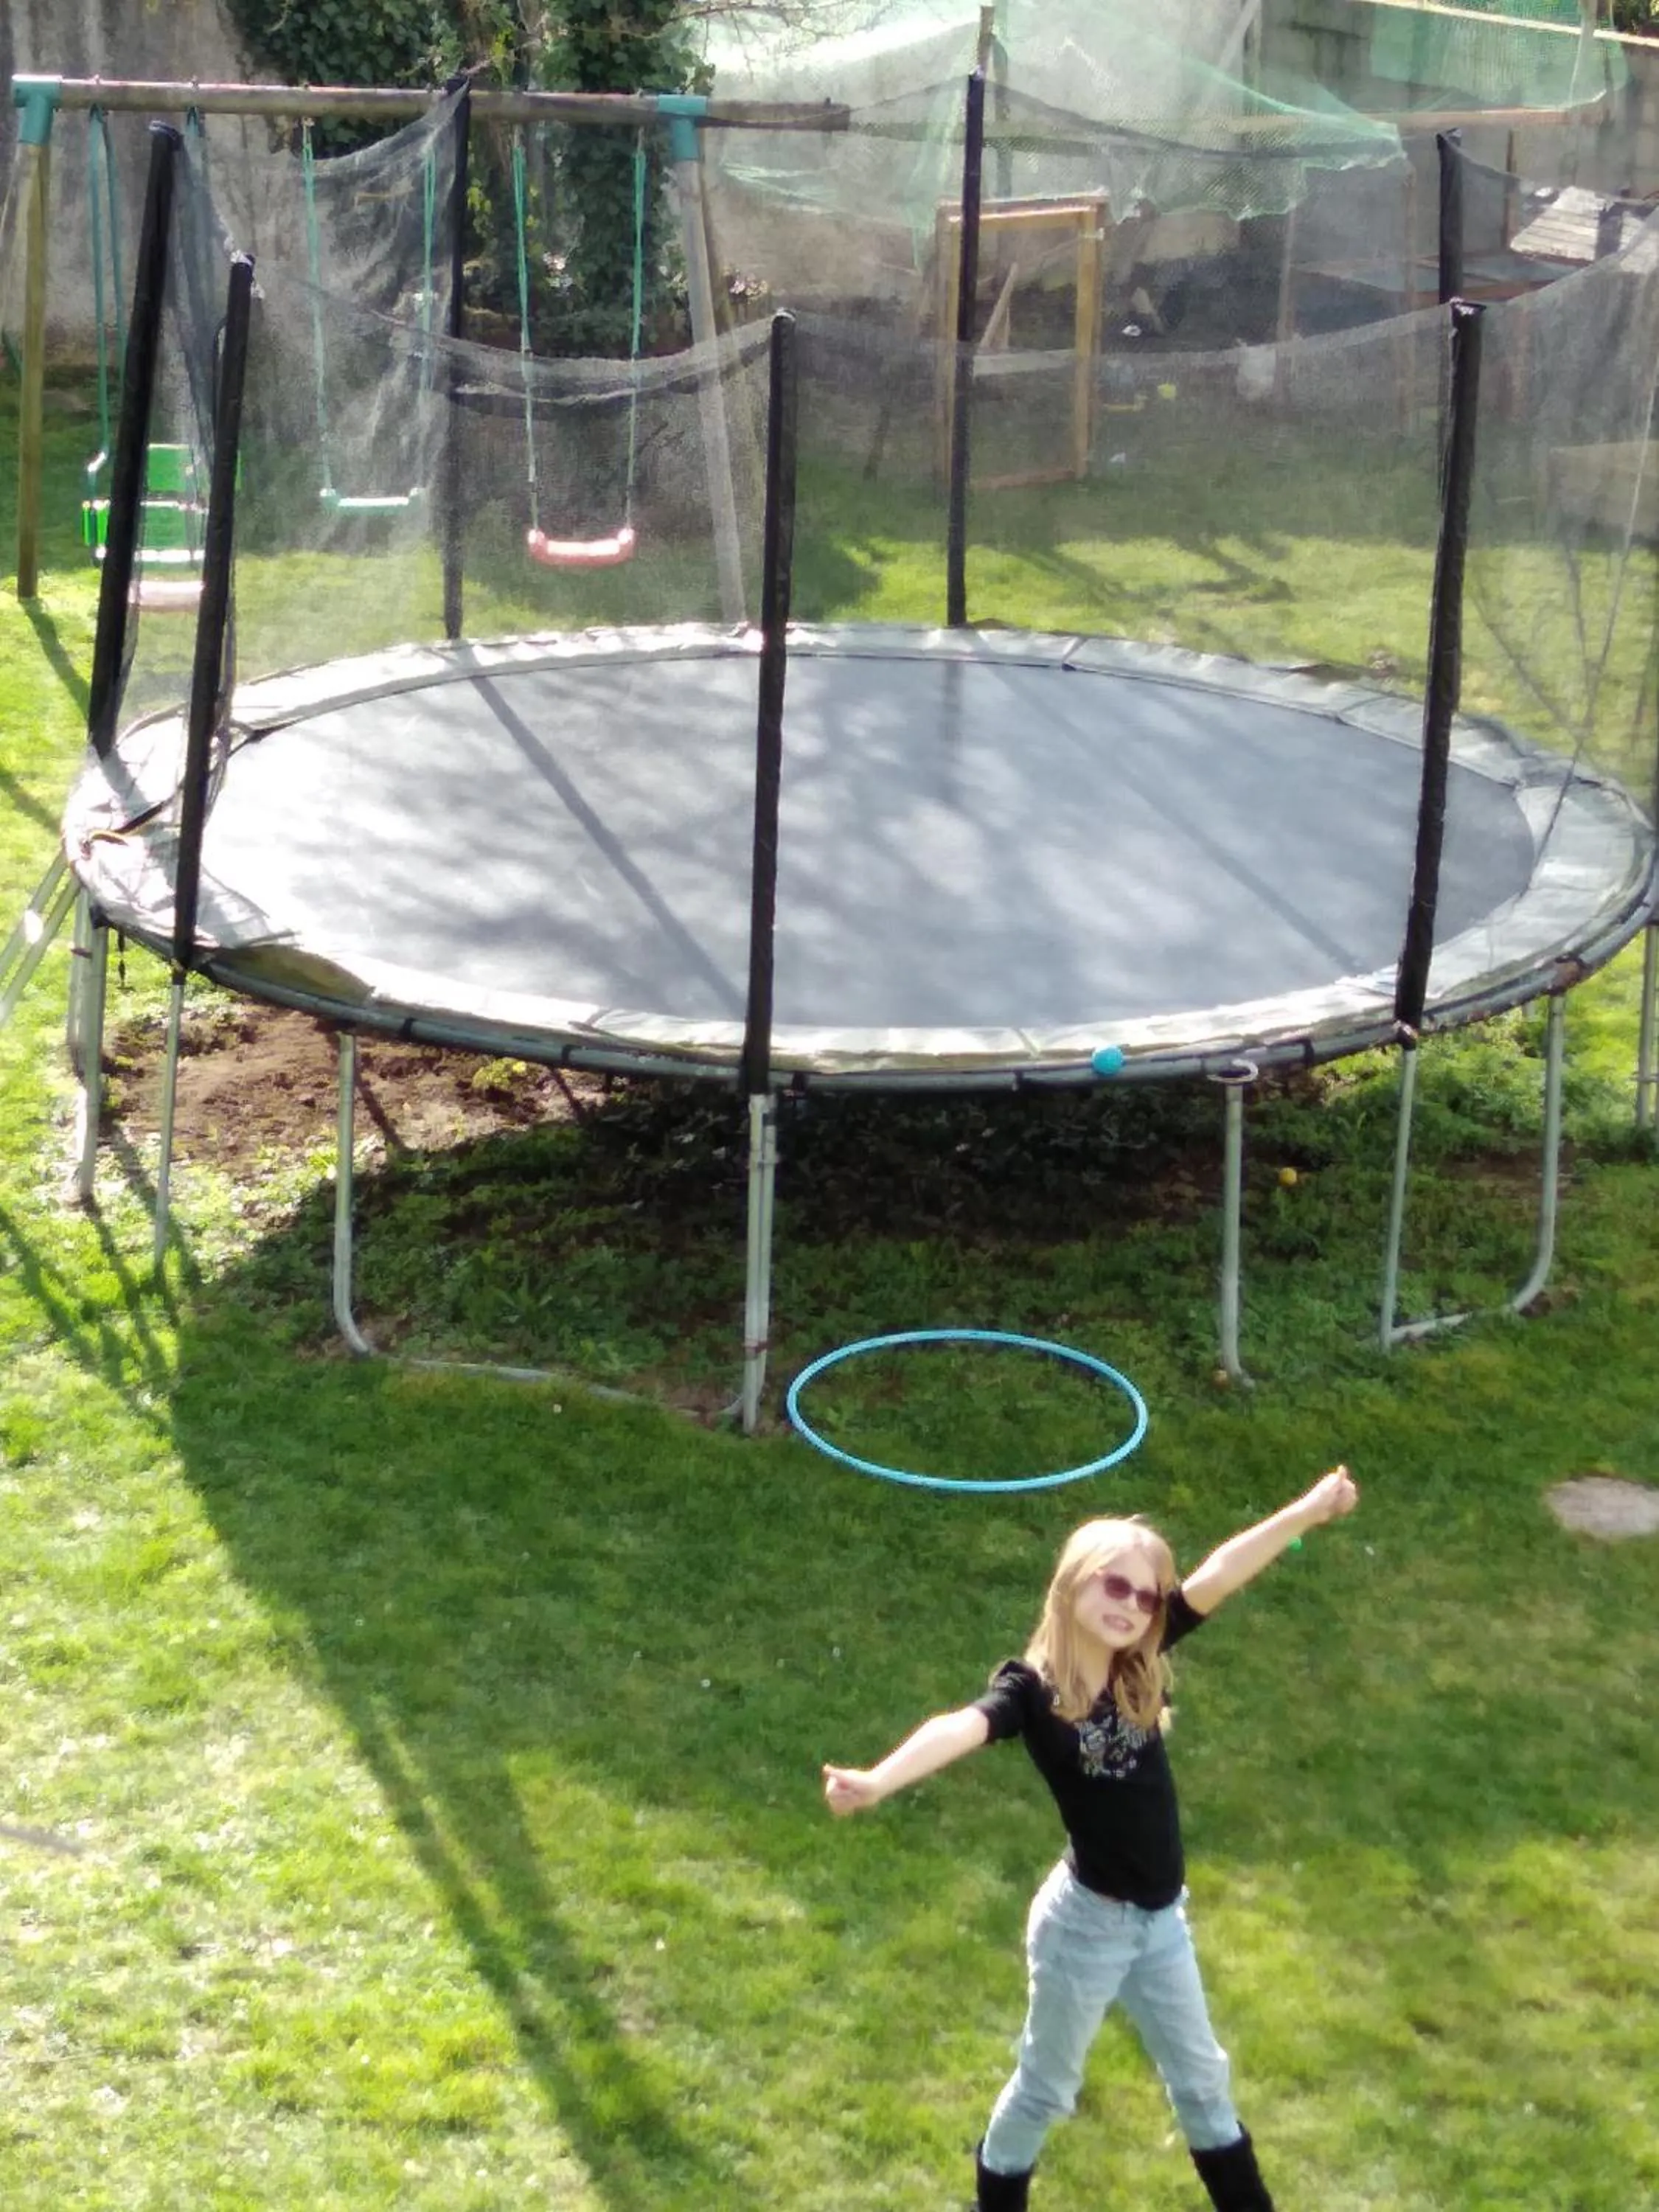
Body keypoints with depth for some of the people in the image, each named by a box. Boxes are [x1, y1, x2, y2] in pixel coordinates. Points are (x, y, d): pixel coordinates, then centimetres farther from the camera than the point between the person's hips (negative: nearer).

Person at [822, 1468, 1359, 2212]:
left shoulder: (1140, 1669, -6)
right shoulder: (1033, 1686, -20)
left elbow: (1217, 1577, -12)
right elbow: (963, 1727, -40)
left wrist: (1308, 1511, -19)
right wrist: (879, 1781, -58)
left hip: (1161, 1917, 5)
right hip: (1087, 1921, -5)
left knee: (1200, 2075, 22)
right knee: (1046, 2086, 15)